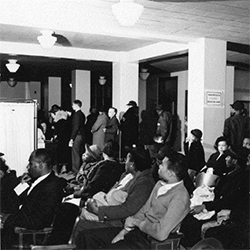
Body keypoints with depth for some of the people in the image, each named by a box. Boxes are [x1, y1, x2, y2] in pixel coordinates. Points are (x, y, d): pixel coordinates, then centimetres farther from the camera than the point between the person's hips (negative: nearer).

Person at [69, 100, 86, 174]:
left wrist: (71, 139, -17)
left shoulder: (77, 114, -14)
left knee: (75, 155, -4)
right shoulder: (82, 114, 13)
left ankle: (76, 171, 0)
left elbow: (76, 127, -19)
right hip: (82, 136, 9)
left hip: (77, 136, -9)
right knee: (80, 155, 13)